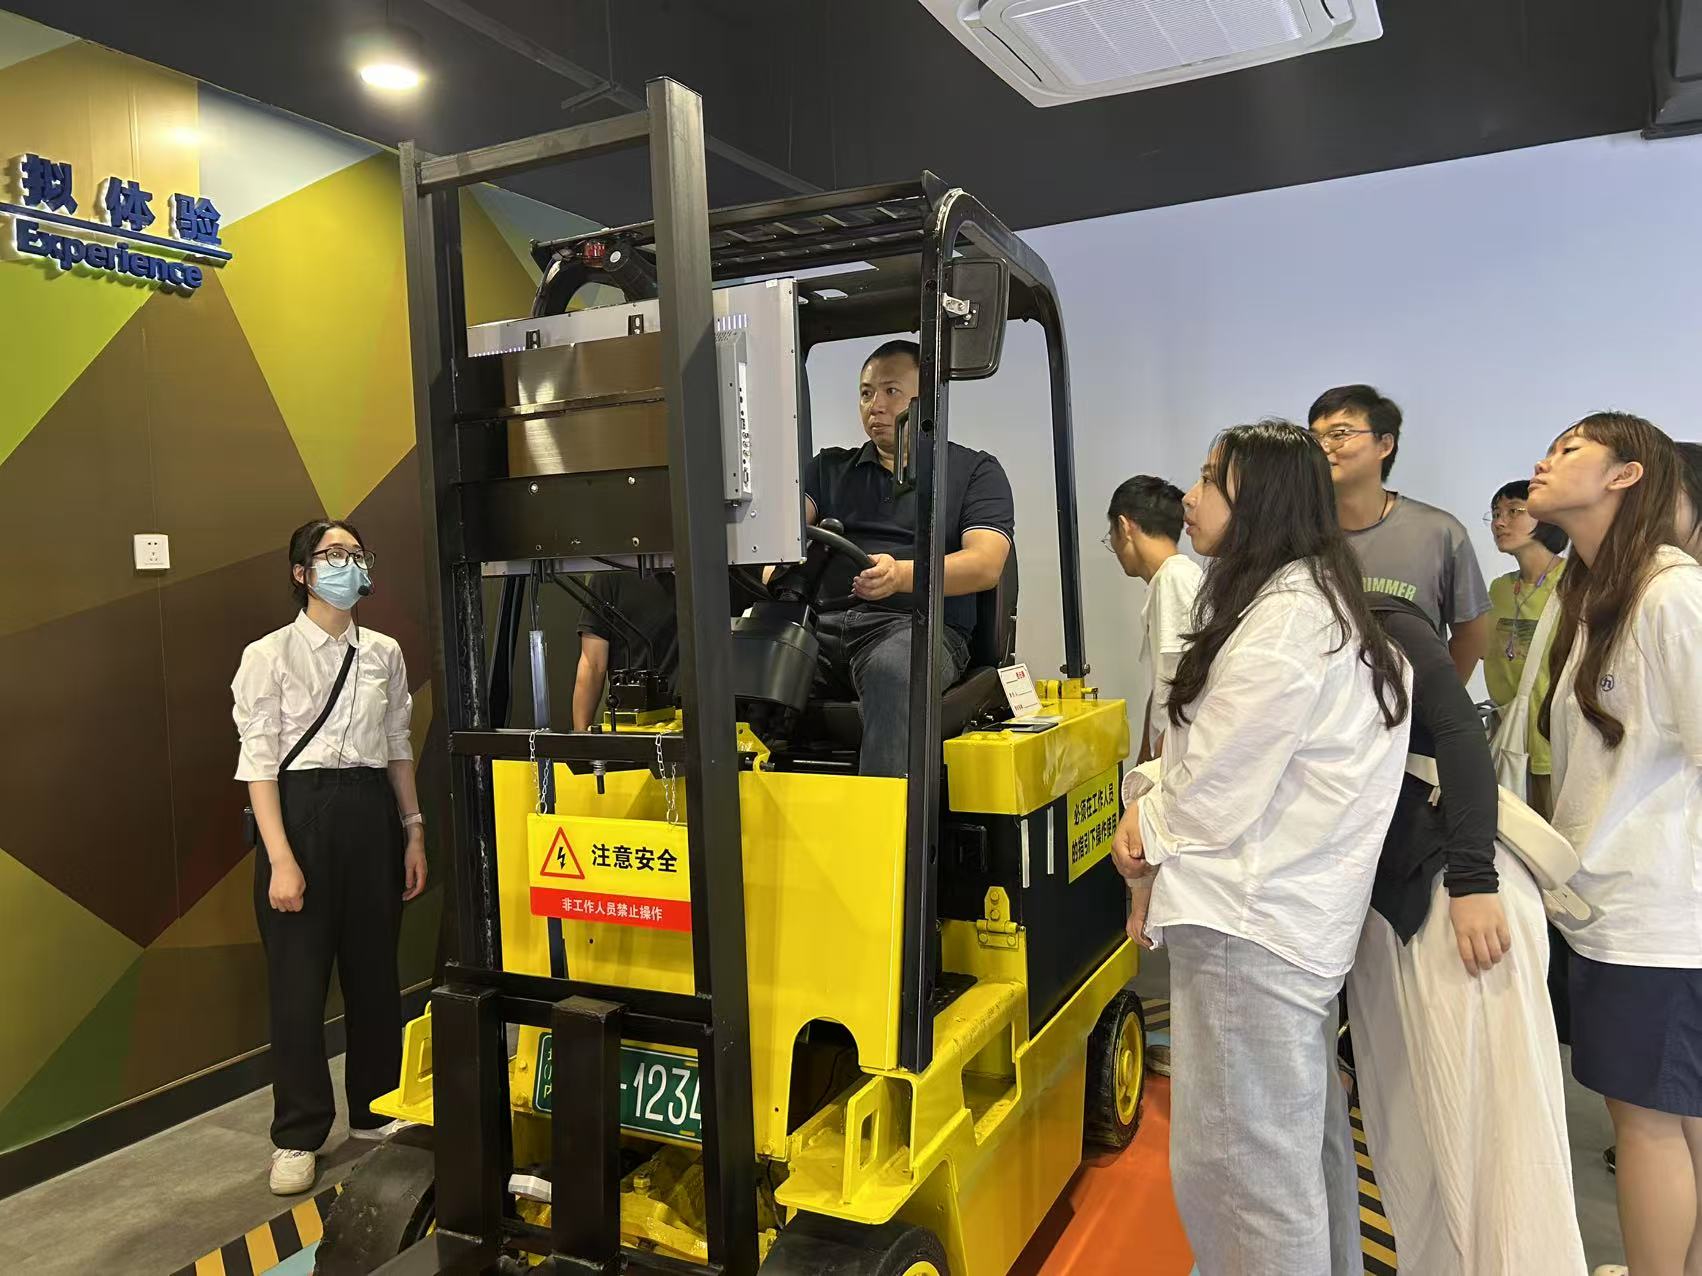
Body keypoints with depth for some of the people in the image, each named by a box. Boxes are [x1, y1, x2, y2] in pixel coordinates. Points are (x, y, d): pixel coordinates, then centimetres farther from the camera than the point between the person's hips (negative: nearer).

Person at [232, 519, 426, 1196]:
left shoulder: (384, 653, 7)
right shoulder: (270, 655, -5)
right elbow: (258, 762, -9)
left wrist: (414, 832, 8)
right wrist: (281, 859, -15)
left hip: (371, 811, 4)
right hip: (300, 811, -4)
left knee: (375, 972, 12)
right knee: (299, 980, 3)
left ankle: (376, 1111, 29)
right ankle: (297, 1138, 19)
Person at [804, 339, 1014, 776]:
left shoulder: (976, 472, 14)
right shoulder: (829, 468, 27)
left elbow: (985, 565, -2)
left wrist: (901, 574, -21)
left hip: (920, 627, -3)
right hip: (825, 622, 3)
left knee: (894, 668, -39)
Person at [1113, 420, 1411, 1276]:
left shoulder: (1284, 617, -19)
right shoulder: (1314, 597, 14)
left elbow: (1223, 791, -19)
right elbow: (1214, 750, 15)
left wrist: (1147, 845, -2)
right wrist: (1152, 802, 0)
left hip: (1247, 918, -11)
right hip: (1297, 911, 11)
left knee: (1241, 1161, 0)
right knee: (1305, 1136, 23)